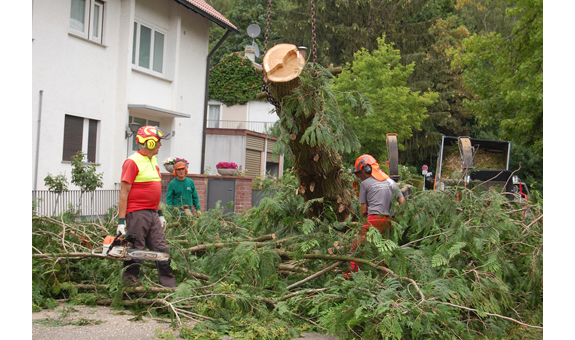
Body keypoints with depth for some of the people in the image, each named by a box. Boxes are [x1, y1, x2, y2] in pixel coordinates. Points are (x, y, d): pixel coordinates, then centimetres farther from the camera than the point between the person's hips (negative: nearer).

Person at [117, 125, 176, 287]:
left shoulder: (153, 161, 16)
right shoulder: (132, 162, -11)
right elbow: (124, 192, -14)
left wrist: (160, 213, 21)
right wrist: (121, 220, -17)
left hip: (152, 213, 9)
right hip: (137, 213, -8)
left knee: (162, 250, 8)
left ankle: (169, 286, 12)